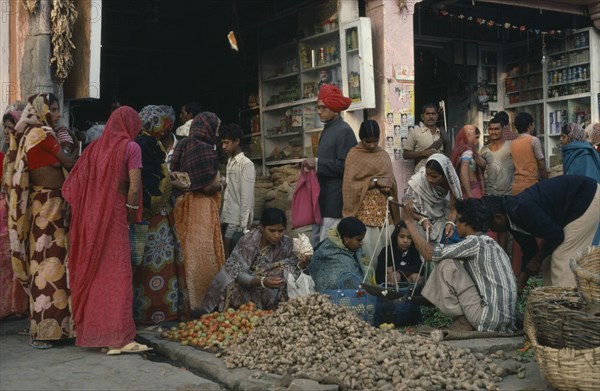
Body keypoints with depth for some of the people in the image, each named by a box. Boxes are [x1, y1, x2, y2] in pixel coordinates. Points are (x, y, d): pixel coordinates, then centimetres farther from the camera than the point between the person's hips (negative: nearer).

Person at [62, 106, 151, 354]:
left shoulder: (95, 147, 12)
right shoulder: (130, 147, -3)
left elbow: (75, 183, 7)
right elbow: (134, 186, -12)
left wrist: (86, 211, 13)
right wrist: (131, 213, 1)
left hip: (89, 217, 6)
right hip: (114, 215, -6)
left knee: (91, 272, 12)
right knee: (117, 274, -3)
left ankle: (90, 331, 18)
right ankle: (118, 338, -3)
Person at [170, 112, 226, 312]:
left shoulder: (183, 146, 9)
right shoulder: (206, 150, -14)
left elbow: (175, 178, 11)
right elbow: (208, 186, -17)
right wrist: (222, 185, 1)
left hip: (183, 206, 8)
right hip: (201, 209, -8)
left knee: (188, 253, 12)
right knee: (202, 254, -1)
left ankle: (185, 301, 18)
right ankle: (201, 303, 3)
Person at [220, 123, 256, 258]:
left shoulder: (246, 164, -11)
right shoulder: (229, 162, 14)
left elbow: (247, 197, -15)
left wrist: (244, 225, -18)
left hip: (238, 220, -7)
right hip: (227, 217, 8)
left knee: (228, 254, -8)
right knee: (224, 251, 8)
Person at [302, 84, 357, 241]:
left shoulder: (344, 131, -11)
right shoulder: (327, 129, 16)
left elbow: (344, 166, -18)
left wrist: (317, 163, -17)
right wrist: (314, 165, 10)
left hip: (335, 200, -9)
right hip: (325, 198, 9)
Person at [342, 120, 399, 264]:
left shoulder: (383, 154, 13)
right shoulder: (354, 154, -2)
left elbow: (391, 180, 15)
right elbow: (350, 185, -9)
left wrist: (388, 186, -8)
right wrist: (375, 182, -14)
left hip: (383, 206, 5)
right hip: (364, 207, -5)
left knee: (386, 243, 1)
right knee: (368, 244, -8)